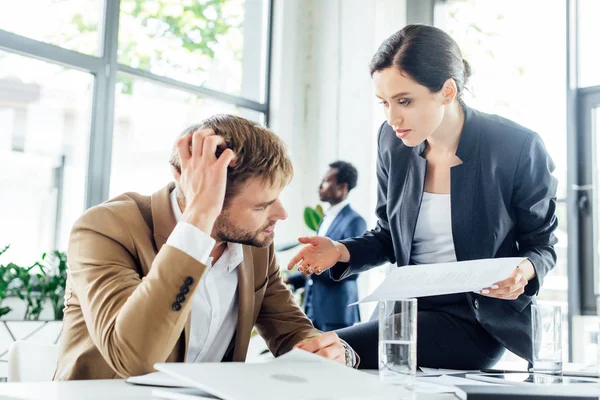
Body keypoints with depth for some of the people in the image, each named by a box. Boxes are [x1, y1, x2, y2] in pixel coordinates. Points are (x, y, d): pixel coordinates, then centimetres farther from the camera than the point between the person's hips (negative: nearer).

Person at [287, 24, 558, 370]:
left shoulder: (517, 147, -14)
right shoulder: (393, 142, -1)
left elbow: (541, 243, -1)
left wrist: (525, 271, -25)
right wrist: (341, 251, -10)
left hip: (478, 319, -6)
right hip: (412, 309, 6)